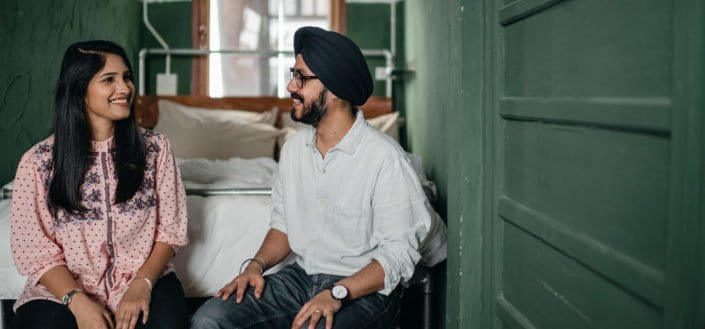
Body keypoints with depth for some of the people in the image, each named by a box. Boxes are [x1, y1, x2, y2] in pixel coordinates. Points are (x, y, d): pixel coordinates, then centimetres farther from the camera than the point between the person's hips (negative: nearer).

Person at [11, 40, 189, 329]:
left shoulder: (154, 147, 1)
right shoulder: (38, 161, -4)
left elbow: (169, 230, 1)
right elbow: (35, 250, -4)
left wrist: (143, 284, -16)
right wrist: (78, 301, -19)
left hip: (143, 280, 0)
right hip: (64, 288, 0)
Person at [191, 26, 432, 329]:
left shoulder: (385, 158, -17)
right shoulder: (294, 148, 5)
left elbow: (398, 253, -17)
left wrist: (337, 293, -28)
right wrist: (256, 264, -4)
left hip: (365, 289, -6)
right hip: (301, 277, 6)